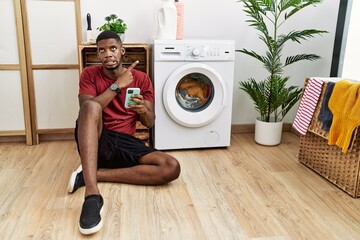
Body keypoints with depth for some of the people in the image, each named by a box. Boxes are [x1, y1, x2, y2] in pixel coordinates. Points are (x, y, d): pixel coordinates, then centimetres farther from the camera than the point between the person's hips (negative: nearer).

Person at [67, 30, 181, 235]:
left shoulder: (141, 78, 6)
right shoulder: (90, 75, 3)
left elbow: (150, 123, 5)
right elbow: (87, 109, -14)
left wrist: (143, 110, -19)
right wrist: (117, 85, -16)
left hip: (125, 143, 2)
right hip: (96, 141, -2)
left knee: (172, 168, -21)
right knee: (92, 106, -35)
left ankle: (91, 175, -21)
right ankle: (92, 194, -44)